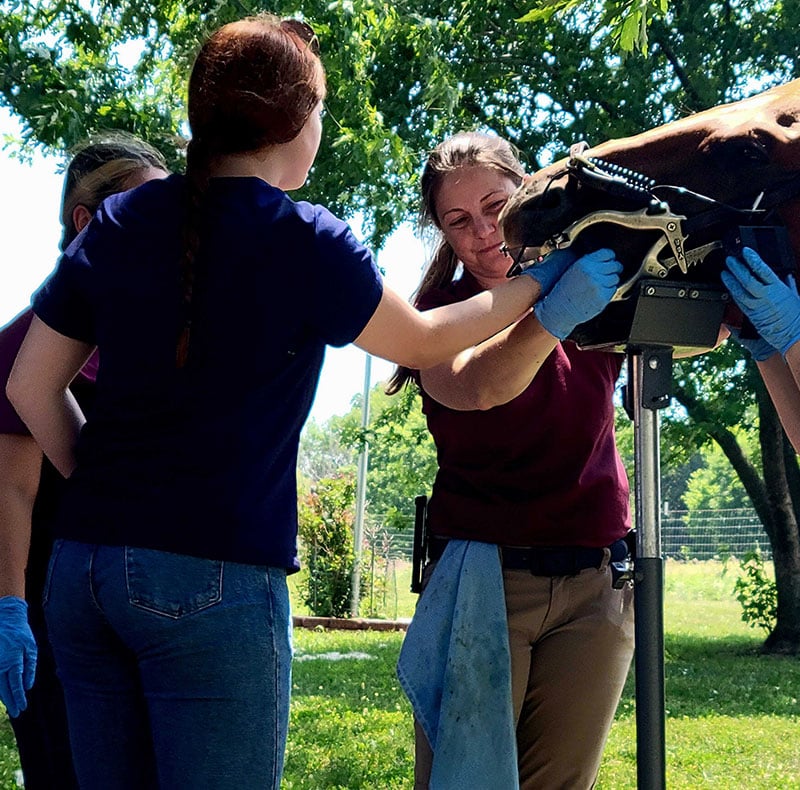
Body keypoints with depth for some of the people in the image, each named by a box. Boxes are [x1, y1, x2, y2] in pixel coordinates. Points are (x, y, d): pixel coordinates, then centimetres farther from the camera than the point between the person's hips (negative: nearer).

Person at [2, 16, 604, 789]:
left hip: (81, 562, 6)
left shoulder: (119, 223, 8)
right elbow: (423, 343, 8)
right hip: (214, 574, -5)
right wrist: (541, 281, 19)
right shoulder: (304, 241, -7)